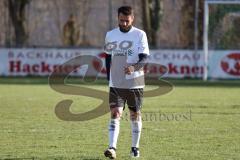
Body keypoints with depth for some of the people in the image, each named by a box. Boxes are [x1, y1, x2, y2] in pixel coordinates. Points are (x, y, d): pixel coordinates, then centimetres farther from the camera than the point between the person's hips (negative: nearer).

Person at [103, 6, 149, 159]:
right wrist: (109, 77, 12)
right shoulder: (110, 35, 5)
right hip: (116, 84, 1)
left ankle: (135, 147, 24)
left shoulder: (140, 35, -5)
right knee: (115, 114, -11)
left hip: (135, 83, -1)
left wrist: (134, 67, -33)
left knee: (135, 115, 9)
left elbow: (144, 58, -14)